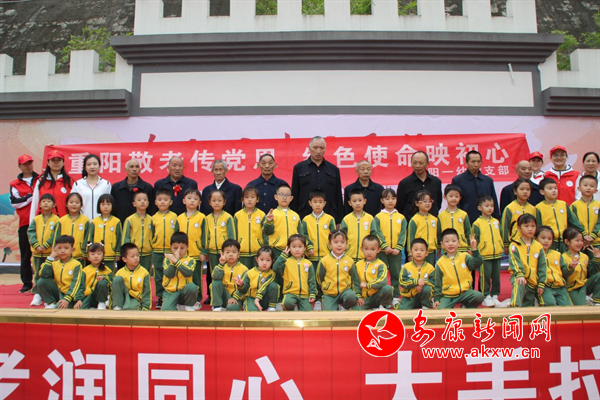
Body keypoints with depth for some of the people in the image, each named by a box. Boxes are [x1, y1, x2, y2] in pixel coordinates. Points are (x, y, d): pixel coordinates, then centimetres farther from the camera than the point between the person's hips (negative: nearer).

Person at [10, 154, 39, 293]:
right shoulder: (15, 184, 10)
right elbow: (14, 202, -2)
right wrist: (31, 196, -9)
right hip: (25, 223, 1)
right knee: (25, 254, 5)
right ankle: (27, 283, 12)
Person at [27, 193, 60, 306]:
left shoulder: (56, 220, -2)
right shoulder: (36, 219, 8)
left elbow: (56, 235, -10)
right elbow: (30, 232, -1)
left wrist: (45, 245, -19)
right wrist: (36, 245, -15)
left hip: (51, 252, -3)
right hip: (37, 253, 3)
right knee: (38, 274, 9)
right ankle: (37, 295, 15)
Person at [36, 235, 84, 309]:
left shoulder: (76, 264, -9)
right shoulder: (54, 263, 6)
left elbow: (75, 284, -15)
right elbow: (43, 275, -12)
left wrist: (67, 299, -27)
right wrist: (51, 257, -9)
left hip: (71, 295, -5)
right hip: (58, 291, 6)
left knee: (61, 307, -35)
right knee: (42, 282, -12)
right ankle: (51, 303, -2)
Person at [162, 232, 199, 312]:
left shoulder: (190, 260, 0)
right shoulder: (167, 259, 3)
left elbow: (188, 273, -22)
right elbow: (168, 274, -13)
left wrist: (175, 261, -27)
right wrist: (176, 259, -17)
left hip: (184, 290, 0)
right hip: (170, 292, 0)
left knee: (192, 287, -35)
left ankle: (189, 306, -5)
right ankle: (177, 306, 9)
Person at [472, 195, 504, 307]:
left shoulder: (496, 222, 11)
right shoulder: (477, 223, -4)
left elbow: (500, 236, 18)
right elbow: (475, 239, -4)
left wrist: (502, 248, 13)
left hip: (497, 255, 5)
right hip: (484, 255, -5)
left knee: (496, 276, 9)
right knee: (485, 277, -1)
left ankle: (495, 296, 19)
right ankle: (486, 297, 7)